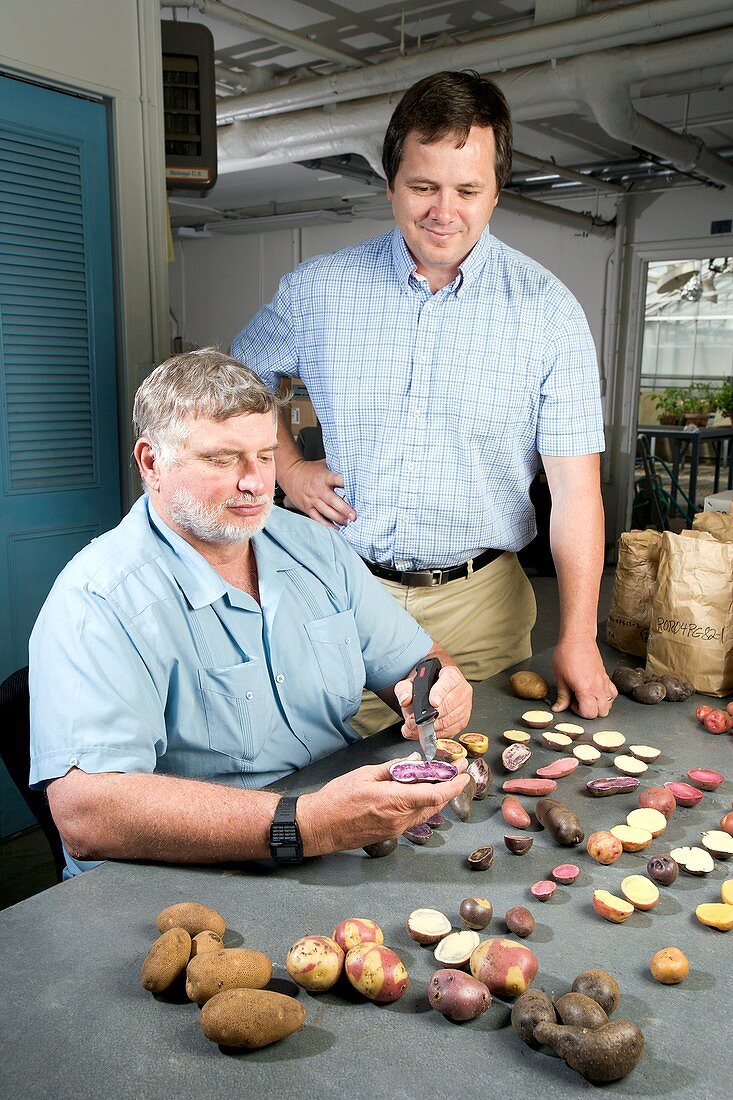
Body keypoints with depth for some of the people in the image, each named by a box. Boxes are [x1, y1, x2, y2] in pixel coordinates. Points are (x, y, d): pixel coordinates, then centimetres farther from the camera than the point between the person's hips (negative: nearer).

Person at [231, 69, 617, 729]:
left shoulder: (547, 311, -5)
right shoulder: (319, 289, -1)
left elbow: (575, 485, -9)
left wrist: (577, 638, -14)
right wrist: (288, 466, 1)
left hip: (478, 599, 0)